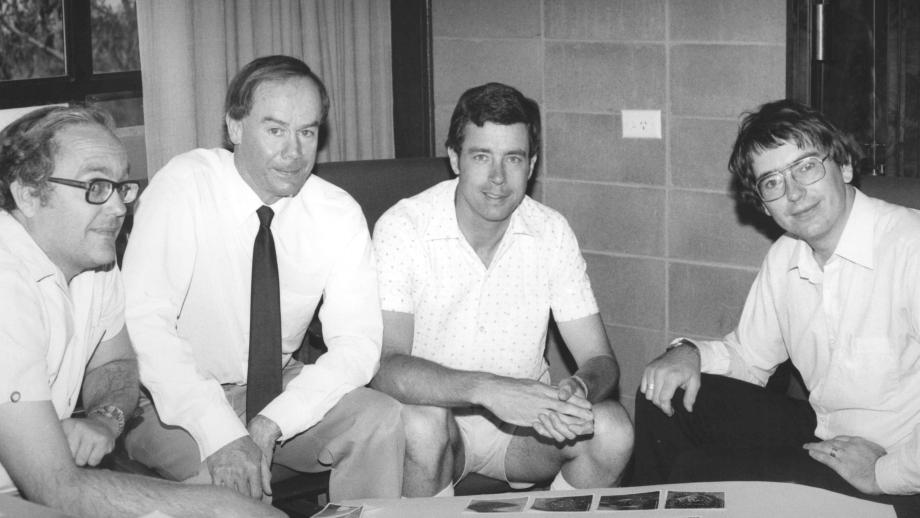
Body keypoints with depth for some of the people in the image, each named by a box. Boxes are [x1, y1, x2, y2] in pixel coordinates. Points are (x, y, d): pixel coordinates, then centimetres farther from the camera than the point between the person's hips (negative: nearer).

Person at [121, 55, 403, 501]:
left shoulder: (339, 215, -6)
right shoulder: (184, 185, -17)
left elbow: (356, 342, -11)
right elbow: (144, 320, -27)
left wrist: (272, 423, -27)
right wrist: (222, 434, -36)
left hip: (282, 391, 4)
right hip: (177, 401, -4)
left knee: (379, 421, -20)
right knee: (223, 473, -33)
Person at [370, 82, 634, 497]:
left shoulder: (551, 232, -4)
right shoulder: (402, 228, -16)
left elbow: (599, 360, -5)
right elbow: (384, 367, -26)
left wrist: (578, 388, -31)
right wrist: (486, 389, -42)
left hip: (525, 417, 3)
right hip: (434, 411, -3)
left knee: (612, 430, -23)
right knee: (421, 425, -35)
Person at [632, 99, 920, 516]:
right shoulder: (785, 256, 6)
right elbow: (749, 356, 17)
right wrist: (689, 353, -3)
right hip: (821, 432, 8)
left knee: (700, 475, -17)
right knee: (664, 396, 3)